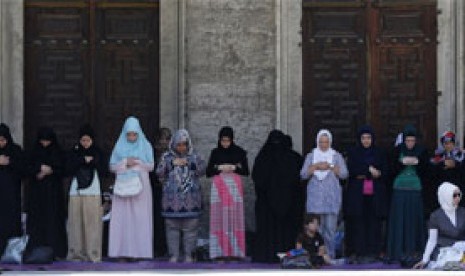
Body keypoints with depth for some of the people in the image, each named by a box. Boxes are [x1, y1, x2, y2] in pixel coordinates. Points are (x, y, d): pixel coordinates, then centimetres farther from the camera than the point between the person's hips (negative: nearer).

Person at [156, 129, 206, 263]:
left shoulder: (194, 156, 10)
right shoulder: (167, 156, 9)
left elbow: (202, 170, 0)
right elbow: (159, 173, 1)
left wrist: (189, 163, -13)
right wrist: (172, 164, -10)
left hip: (191, 199, 0)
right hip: (172, 198, 0)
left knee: (190, 227, -1)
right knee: (172, 226, 0)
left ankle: (188, 254, 8)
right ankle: (174, 254, 6)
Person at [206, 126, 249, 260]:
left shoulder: (239, 152, 4)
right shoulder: (215, 153, 8)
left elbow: (246, 171, 5)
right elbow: (208, 172, 7)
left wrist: (234, 168, -11)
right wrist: (220, 168, -9)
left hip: (234, 188, -1)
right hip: (219, 188, 1)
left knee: (234, 218, -4)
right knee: (219, 218, -3)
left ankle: (235, 251, -2)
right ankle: (220, 251, -1)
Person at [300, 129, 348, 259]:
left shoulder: (337, 156, 10)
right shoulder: (311, 156, 13)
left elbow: (344, 174, 0)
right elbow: (303, 174, 3)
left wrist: (330, 167, -9)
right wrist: (315, 166, -10)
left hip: (332, 196, -1)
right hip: (315, 196, 1)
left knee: (330, 227, -6)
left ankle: (330, 255, -3)